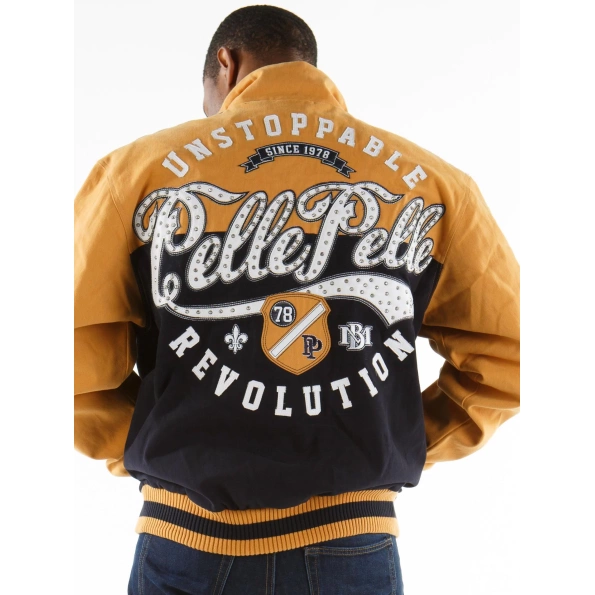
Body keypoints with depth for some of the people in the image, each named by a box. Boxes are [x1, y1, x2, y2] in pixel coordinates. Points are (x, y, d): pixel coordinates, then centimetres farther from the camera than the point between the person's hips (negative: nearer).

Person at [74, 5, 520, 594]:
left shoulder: (138, 166, -1)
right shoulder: (433, 180, 4)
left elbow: (76, 355, -4)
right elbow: (506, 349, 6)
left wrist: (135, 451, 8)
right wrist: (408, 448, 11)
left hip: (186, 543, -1)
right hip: (355, 546, 1)